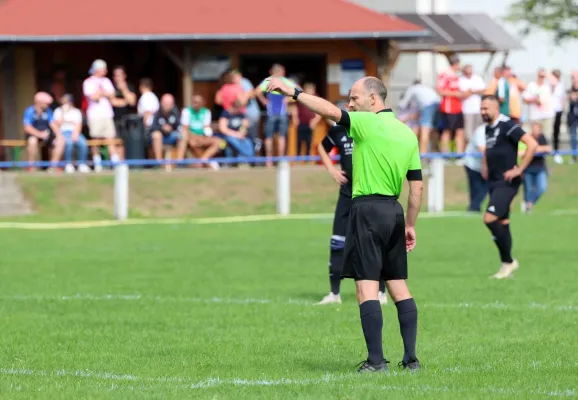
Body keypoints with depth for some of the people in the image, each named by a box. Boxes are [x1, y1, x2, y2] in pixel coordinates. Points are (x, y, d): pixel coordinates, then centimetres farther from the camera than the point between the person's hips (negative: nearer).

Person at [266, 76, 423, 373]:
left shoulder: (369, 123, -8)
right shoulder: (407, 134, 14)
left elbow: (330, 111, -22)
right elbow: (417, 186, 14)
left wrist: (293, 92, -16)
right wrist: (410, 225, 20)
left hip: (368, 209, -8)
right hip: (394, 212, 8)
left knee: (367, 287, -7)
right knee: (398, 285, 11)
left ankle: (376, 359, -12)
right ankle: (411, 358, 8)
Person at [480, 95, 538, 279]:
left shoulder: (507, 126, -14)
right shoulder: (488, 128, 14)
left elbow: (532, 144, -21)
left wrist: (519, 170, -20)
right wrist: (485, 166, 18)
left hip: (506, 182, -9)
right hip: (494, 182, 9)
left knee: (490, 219, -18)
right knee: (502, 223, 10)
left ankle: (508, 261, -8)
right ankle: (507, 265, 15)